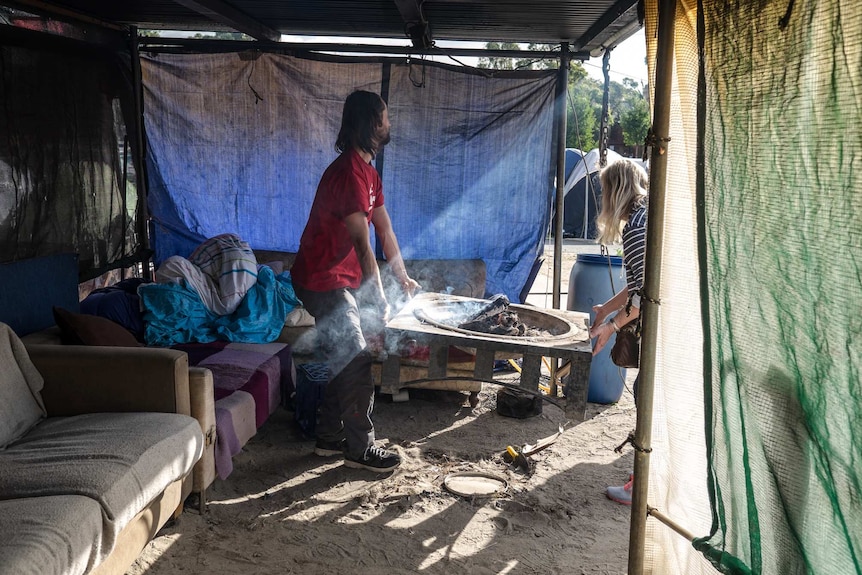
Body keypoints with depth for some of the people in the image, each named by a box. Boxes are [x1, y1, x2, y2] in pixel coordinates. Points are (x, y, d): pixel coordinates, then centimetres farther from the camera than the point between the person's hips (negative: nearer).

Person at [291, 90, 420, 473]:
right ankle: (361, 449, 8)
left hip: (340, 280, 10)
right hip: (323, 281, -10)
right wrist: (380, 300, -18)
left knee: (344, 361, 15)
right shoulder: (349, 173, -23)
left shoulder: (368, 172, 10)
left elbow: (384, 230, 18)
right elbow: (362, 244, -23)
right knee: (356, 363, -5)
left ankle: (330, 438, 27)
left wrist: (403, 277, 23)